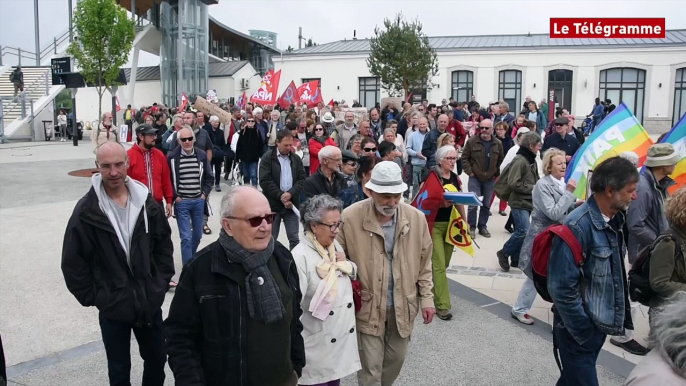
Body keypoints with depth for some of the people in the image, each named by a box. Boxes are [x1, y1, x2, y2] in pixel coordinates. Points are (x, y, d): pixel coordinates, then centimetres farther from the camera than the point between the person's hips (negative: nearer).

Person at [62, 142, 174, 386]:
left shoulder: (146, 201, -2)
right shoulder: (87, 210, -12)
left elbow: (164, 243, 9)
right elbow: (72, 262, -7)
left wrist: (162, 281, 4)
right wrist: (91, 297, -7)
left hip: (150, 301, 3)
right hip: (112, 306, -3)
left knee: (157, 359, 18)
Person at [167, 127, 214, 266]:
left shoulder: (202, 155, 1)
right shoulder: (171, 157, -8)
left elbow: (209, 177, 10)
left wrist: (205, 194, 0)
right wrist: (174, 197, -8)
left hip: (199, 201, 4)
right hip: (181, 202, -4)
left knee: (197, 235, 16)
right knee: (186, 237, -7)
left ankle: (191, 260, 39)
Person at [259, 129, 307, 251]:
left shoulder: (296, 159, 9)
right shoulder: (267, 158, -4)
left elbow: (302, 179, 3)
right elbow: (265, 181, -12)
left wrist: (290, 193, -14)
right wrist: (281, 196, -16)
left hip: (291, 203, 3)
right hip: (273, 204, -3)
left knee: (294, 239, 6)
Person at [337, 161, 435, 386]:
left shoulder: (416, 218, -6)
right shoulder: (350, 217, -16)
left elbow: (424, 262, 5)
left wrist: (427, 298, 4)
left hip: (403, 307, 3)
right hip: (368, 308, -3)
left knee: (395, 360, 21)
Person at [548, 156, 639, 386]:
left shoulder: (615, 219, 1)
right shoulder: (578, 227, -26)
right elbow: (562, 288, -25)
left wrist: (621, 314, 12)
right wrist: (583, 332, -17)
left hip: (601, 323, 8)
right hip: (579, 328, -8)